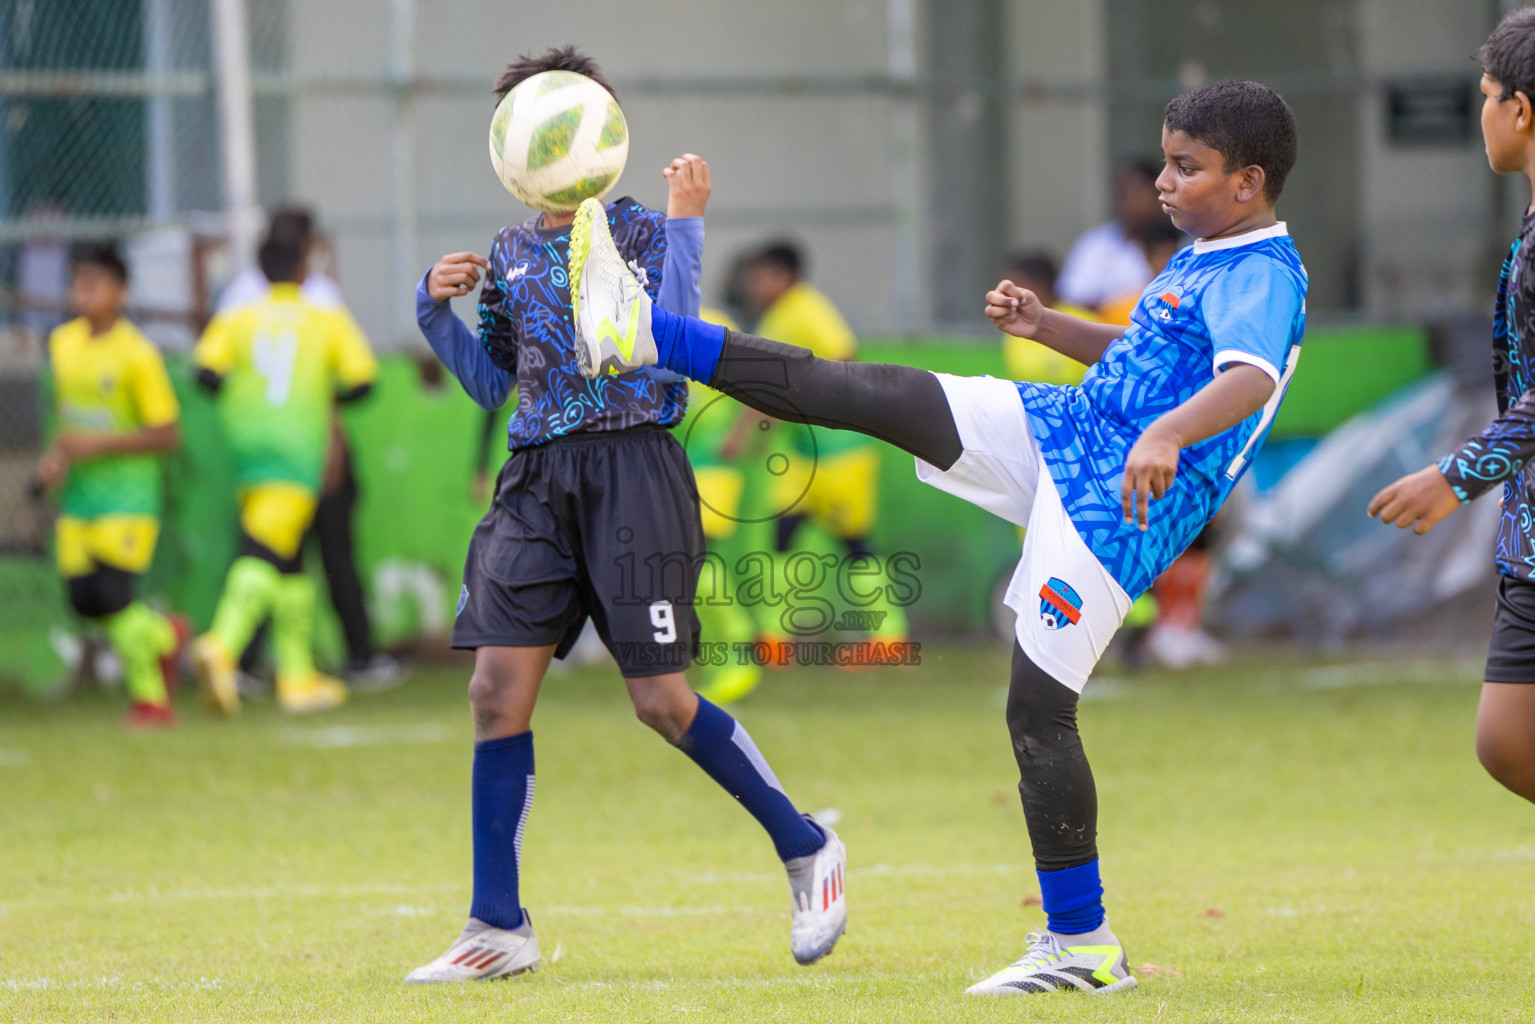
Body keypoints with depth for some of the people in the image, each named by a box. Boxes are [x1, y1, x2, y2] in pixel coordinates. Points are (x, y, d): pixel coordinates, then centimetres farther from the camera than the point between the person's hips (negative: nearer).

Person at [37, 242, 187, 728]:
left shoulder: (137, 355, -15)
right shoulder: (63, 342, 5)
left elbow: (168, 435, -15)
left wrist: (96, 445, -21)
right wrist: (57, 456, 2)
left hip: (128, 492, -6)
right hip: (79, 491, 6)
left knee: (111, 595, -12)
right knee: (82, 599, 2)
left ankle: (150, 697, 6)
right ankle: (165, 634, 29)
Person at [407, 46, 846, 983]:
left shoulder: (640, 234, -4)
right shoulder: (510, 255, 13)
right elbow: (492, 381, 22)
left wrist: (685, 223, -22)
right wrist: (437, 311, 6)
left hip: (632, 472, -5)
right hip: (538, 483, 5)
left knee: (662, 702, -6)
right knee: (499, 688, -4)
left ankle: (808, 851, 15)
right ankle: (499, 929, 2)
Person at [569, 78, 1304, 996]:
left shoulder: (1266, 279, -16)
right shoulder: (1203, 259, 15)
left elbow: (1251, 377, -37)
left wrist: (1167, 434, -54)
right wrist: (1045, 324, 18)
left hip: (1120, 508, -9)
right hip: (1063, 430, 9)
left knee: (1039, 711, -9)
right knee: (879, 395, 2)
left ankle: (1082, 944, 0)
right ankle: (645, 335, 2)